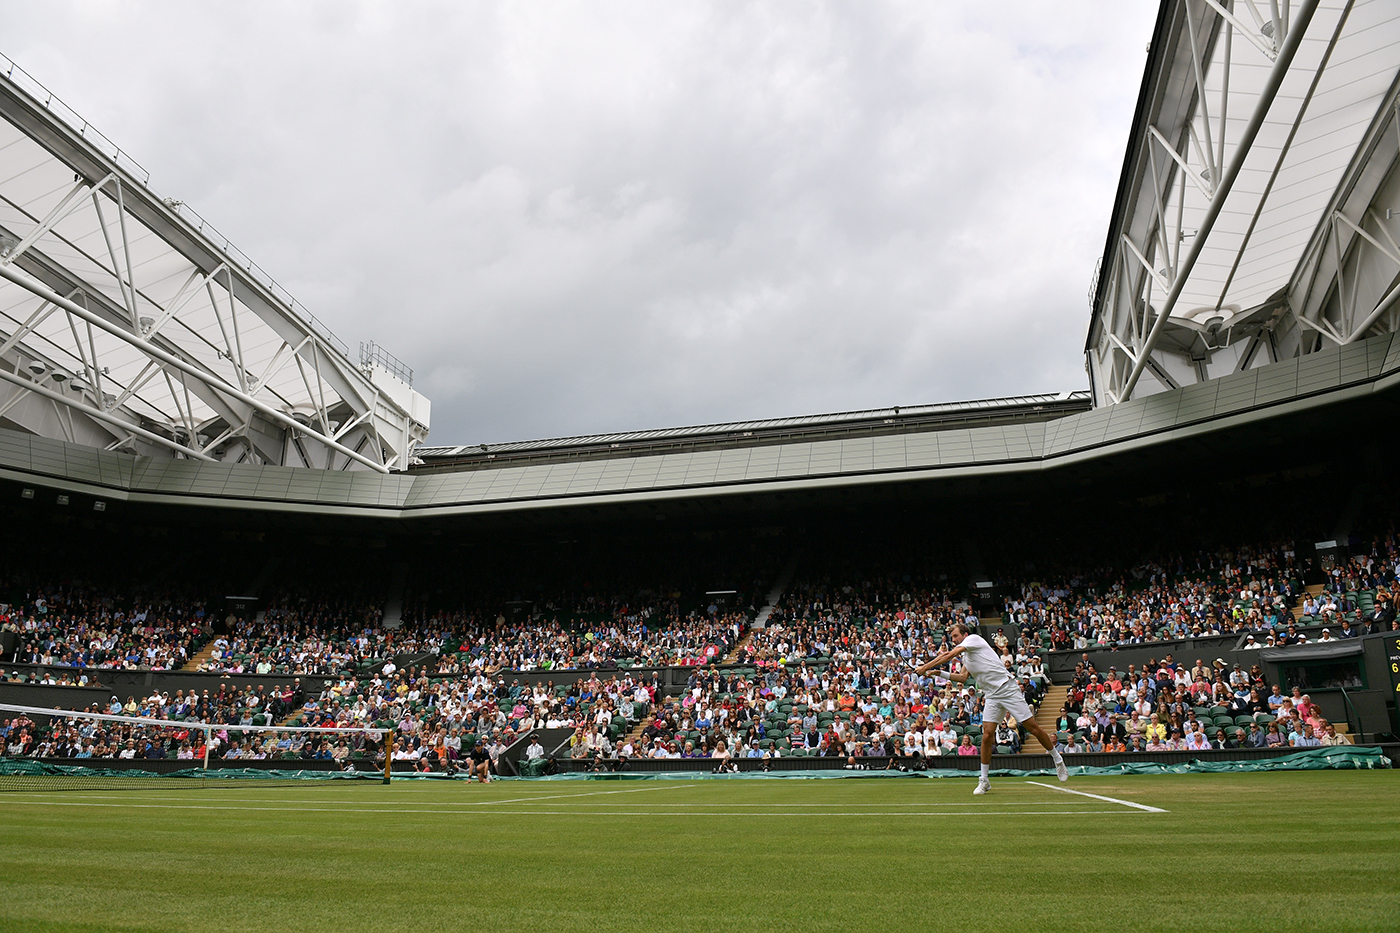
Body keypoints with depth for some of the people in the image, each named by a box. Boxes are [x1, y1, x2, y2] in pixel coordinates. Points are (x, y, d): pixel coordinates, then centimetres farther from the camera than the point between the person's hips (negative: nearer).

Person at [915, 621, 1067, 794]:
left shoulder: (974, 638, -6)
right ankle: (984, 780, 2)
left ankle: (1057, 759, 20)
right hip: (992, 697, 7)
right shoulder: (965, 656, 19)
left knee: (1034, 728, -2)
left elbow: (950, 655, -14)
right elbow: (963, 677, 13)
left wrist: (925, 667, -12)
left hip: (1007, 688, -7)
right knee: (987, 735, -5)